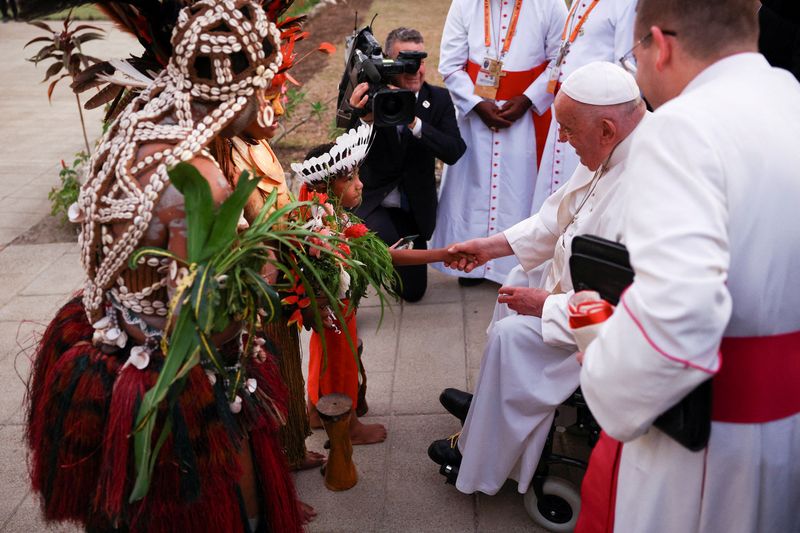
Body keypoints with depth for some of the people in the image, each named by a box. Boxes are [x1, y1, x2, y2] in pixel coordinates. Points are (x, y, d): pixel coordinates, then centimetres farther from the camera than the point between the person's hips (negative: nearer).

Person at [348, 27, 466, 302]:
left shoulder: (439, 99, -6)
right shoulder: (372, 95, -12)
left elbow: (454, 151, -19)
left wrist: (413, 122, -32)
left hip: (414, 208, 3)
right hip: (373, 202, -3)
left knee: (413, 291, 10)